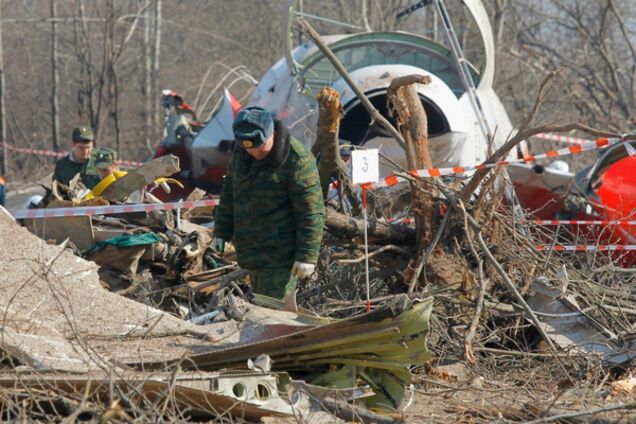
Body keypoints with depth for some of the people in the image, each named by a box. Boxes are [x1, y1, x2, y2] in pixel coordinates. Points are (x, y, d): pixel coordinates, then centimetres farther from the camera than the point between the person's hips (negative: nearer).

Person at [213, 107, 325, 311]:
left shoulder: (297, 159, -20)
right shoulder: (241, 152, 2)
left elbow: (311, 212, -18)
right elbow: (229, 190, 17)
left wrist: (307, 255, -19)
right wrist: (221, 231, 17)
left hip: (278, 255, -8)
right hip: (250, 251, 8)